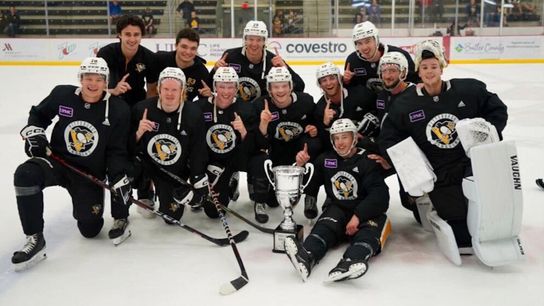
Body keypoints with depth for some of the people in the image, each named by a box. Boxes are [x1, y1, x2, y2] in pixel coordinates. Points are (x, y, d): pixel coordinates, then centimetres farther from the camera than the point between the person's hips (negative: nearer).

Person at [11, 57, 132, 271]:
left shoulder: (118, 109, -10)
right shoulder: (62, 95, -7)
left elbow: (117, 151, -7)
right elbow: (38, 114, 12)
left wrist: (119, 179, -17)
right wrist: (33, 132, -7)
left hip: (91, 173, -1)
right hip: (57, 160, 1)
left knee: (90, 229, -3)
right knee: (25, 175, -32)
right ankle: (35, 239, -21)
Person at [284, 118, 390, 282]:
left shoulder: (367, 161, -4)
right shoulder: (325, 159, 10)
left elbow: (379, 195, -15)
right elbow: (309, 186, 12)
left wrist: (358, 216, -26)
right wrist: (301, 165, -8)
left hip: (366, 212, -2)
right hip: (338, 209, 3)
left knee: (369, 232, -33)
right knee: (325, 226, -28)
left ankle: (349, 263, -64)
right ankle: (306, 257, -59)